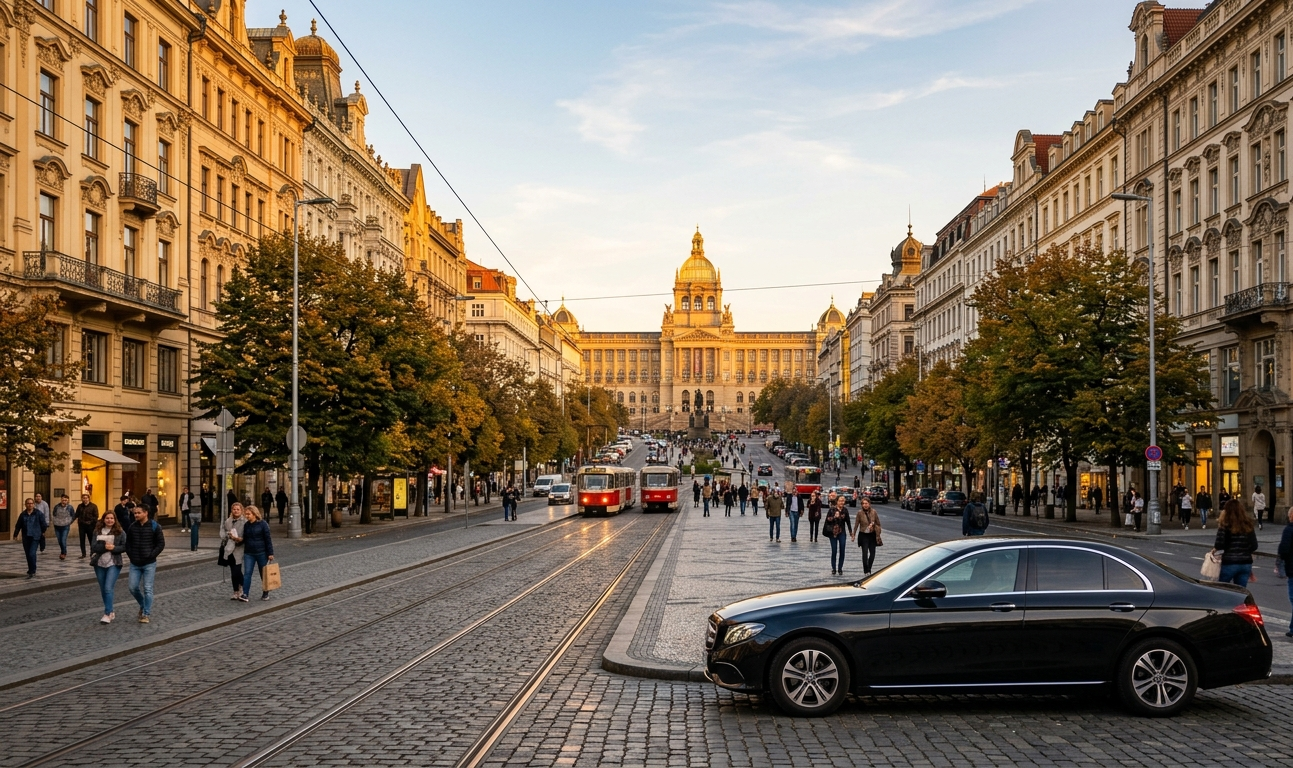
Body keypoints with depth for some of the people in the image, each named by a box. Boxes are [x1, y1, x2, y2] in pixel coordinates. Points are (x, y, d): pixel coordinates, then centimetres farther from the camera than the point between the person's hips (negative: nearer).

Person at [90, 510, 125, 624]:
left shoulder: (120, 532, -2)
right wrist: (104, 547, -19)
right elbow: (93, 547, -3)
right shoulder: (97, 532, 4)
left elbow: (124, 547, -4)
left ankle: (107, 614, -11)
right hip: (99, 564, 4)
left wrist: (113, 548, -19)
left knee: (108, 588, -13)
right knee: (103, 590, 12)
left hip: (113, 564, -4)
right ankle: (110, 611, 27)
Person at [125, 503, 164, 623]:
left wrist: (151, 555, -11)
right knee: (133, 588, 3)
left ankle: (146, 614, 4)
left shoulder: (154, 527, -7)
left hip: (149, 564, -4)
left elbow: (161, 543, -5)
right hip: (135, 564, 4)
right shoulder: (132, 527, 4)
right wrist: (130, 555, 2)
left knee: (147, 589, -4)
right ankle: (143, 605, 29)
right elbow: (128, 542, 13)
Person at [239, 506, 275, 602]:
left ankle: (265, 593, 20)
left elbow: (268, 539, -8)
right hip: (249, 553, 4)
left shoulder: (263, 524, -7)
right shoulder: (246, 525, 9)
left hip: (261, 553, -4)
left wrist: (270, 553, -11)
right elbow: (245, 539, 16)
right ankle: (245, 595, -13)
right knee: (247, 573, -8)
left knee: (264, 574, 7)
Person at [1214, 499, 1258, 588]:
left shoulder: (1226, 525, -9)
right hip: (1246, 563, 4)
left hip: (1229, 563, -4)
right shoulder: (1248, 525, 5)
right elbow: (1254, 546, 5)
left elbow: (1219, 545, -15)